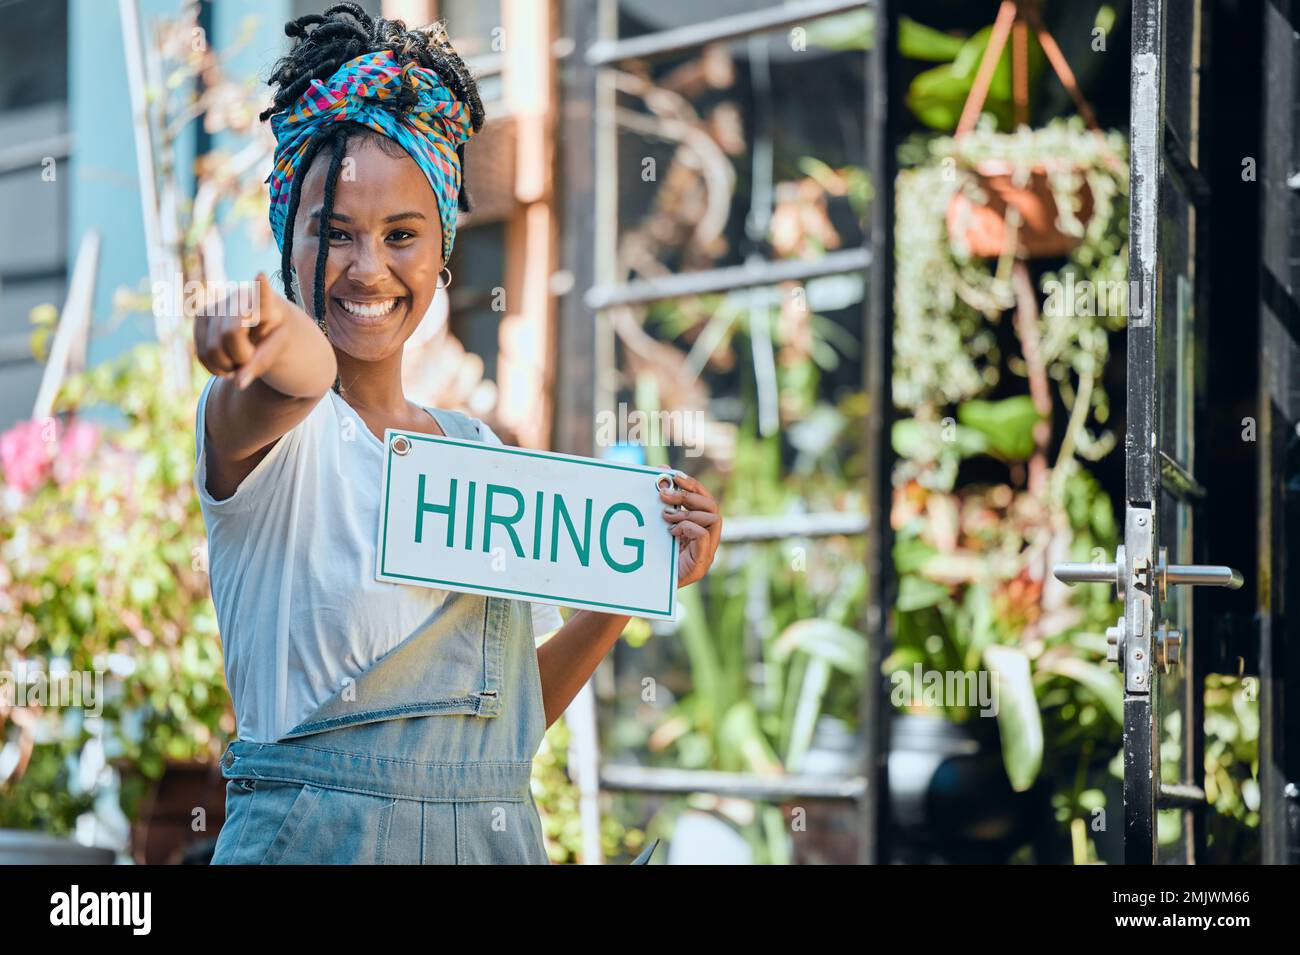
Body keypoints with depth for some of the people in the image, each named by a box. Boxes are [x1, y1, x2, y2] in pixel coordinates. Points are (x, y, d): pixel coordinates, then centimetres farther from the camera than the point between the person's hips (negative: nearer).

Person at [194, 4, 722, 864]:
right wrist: (278, 348, -52)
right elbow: (303, 382, -31)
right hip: (318, 839, -5)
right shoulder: (260, 422, -5)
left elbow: (518, 710, 14)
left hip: (499, 833, 5)